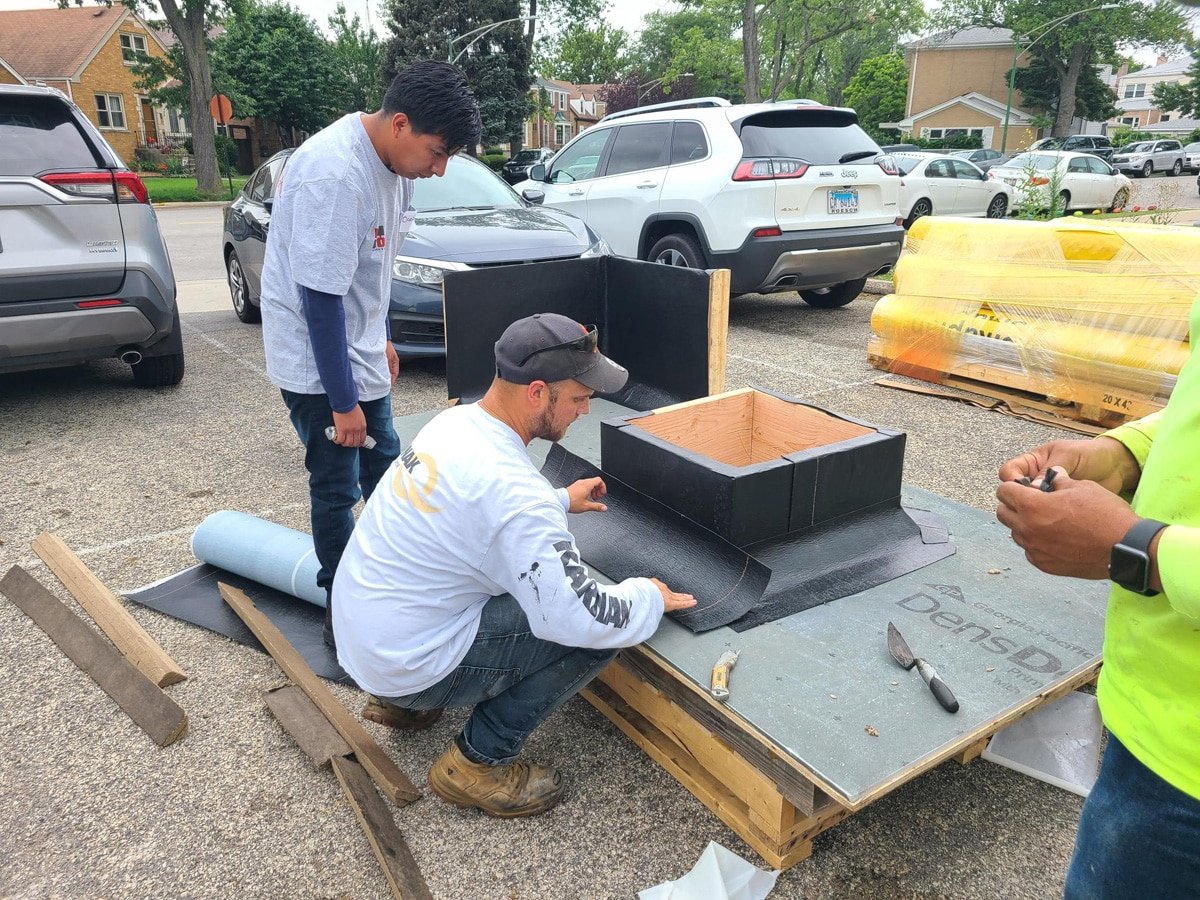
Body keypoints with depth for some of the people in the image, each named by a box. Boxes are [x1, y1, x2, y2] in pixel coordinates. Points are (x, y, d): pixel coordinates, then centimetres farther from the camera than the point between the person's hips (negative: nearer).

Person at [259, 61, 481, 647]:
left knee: (383, 463, 18)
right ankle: (343, 612, 18)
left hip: (358, 346, 9)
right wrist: (342, 400, -22)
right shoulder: (334, 175, -29)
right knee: (338, 485, 1)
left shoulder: (391, 160, -1)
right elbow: (320, 296, -28)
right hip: (316, 357, -8)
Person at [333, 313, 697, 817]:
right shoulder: (515, 489, -29)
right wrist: (650, 597, -8)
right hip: (407, 661, -9)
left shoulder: (454, 422, -1)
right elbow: (584, 618, -27)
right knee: (599, 628, -11)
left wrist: (560, 500, 27)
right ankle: (479, 762, 2)